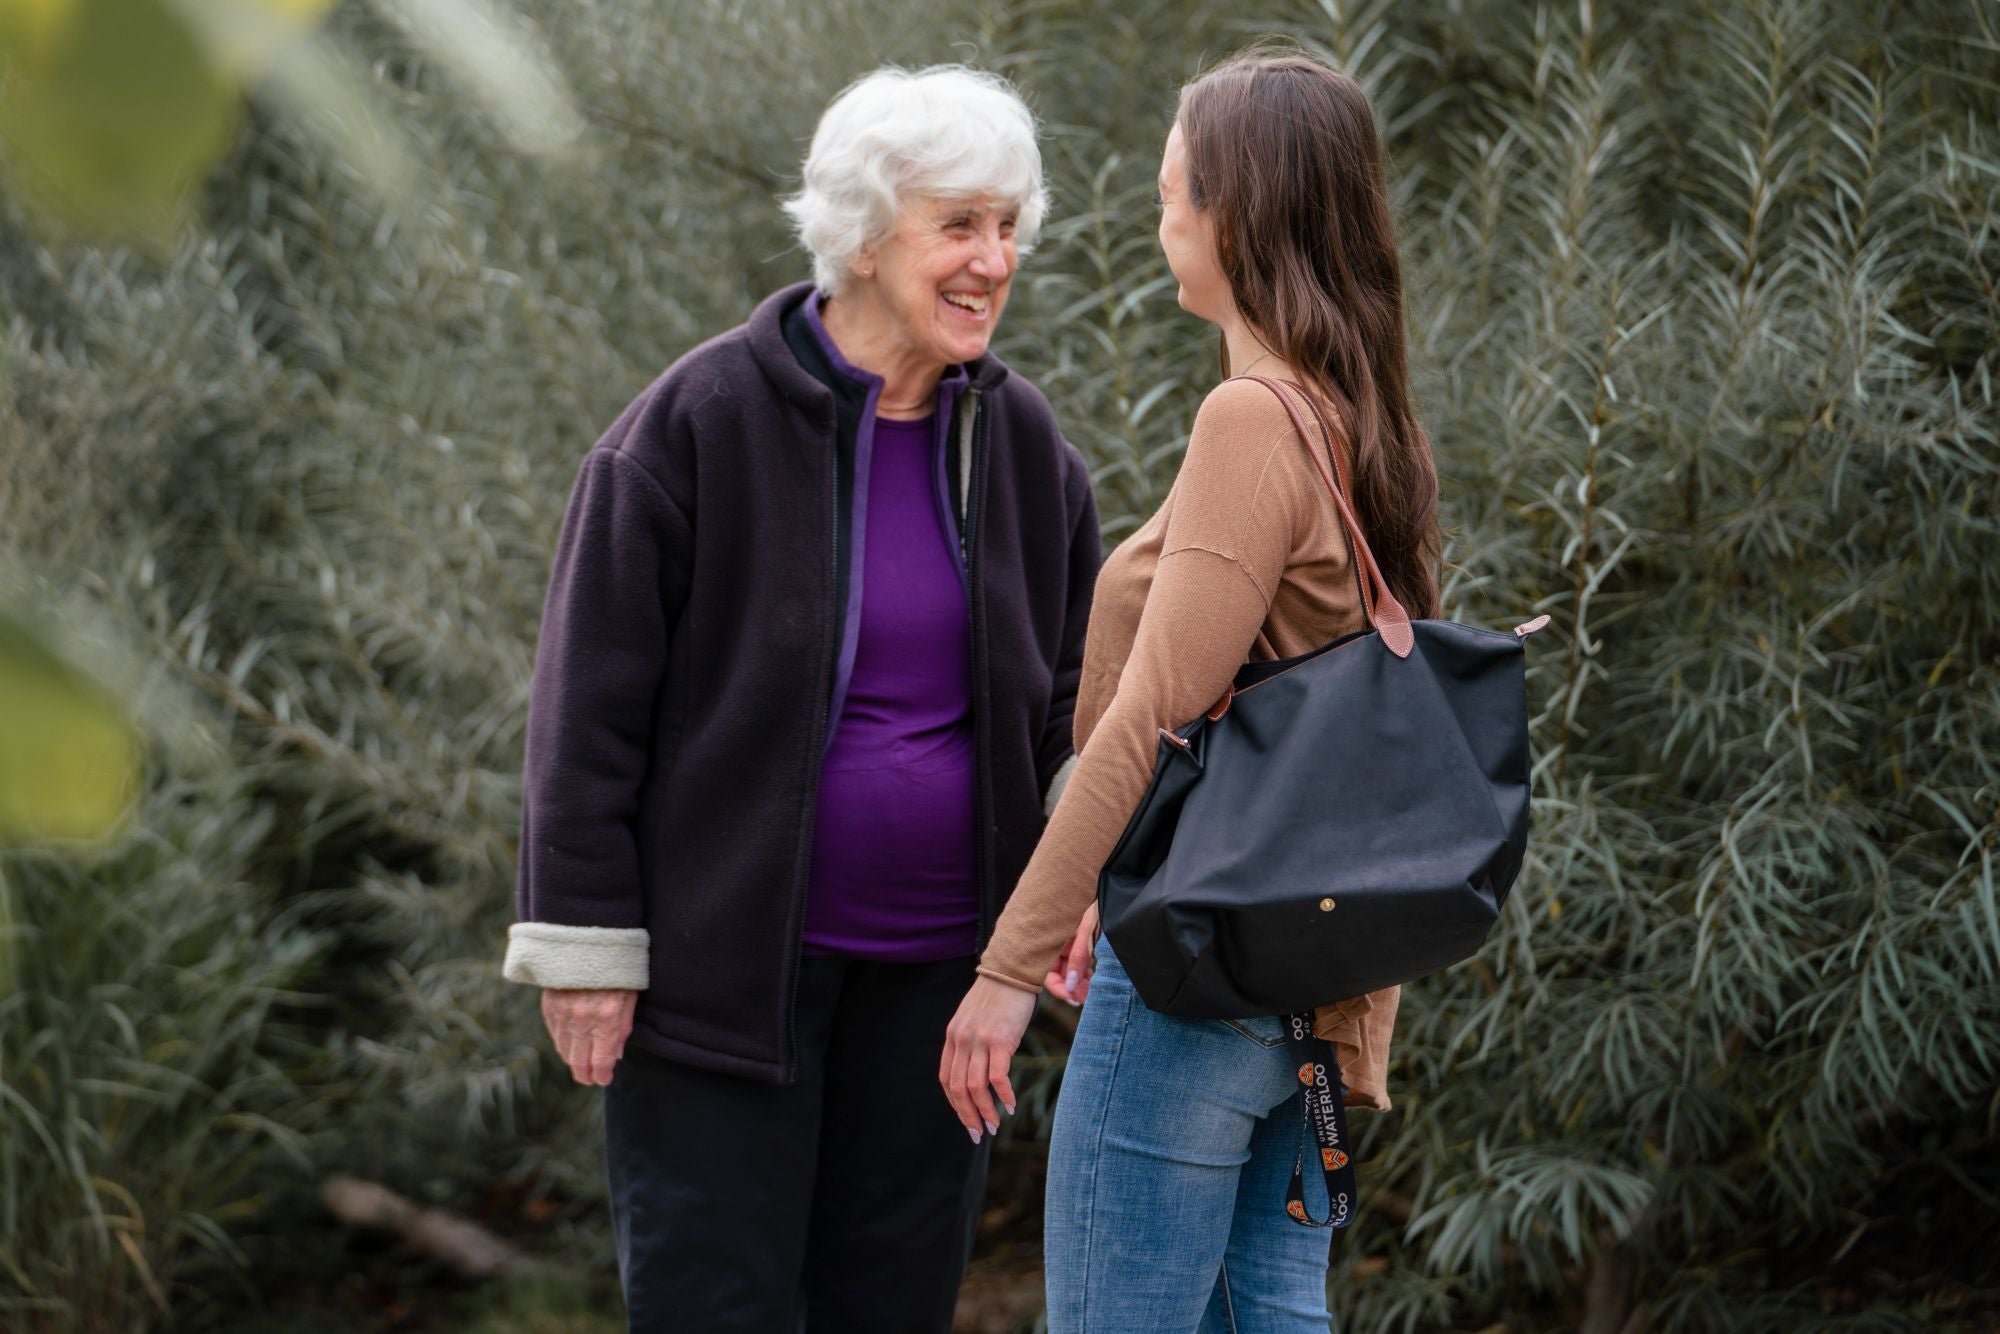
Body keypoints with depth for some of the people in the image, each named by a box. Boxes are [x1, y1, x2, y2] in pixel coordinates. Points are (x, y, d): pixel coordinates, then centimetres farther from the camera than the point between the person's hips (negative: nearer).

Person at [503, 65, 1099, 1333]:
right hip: (725, 963, -5)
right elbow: (591, 695, -8)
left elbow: (1073, 690, 15)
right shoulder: (700, 423, -10)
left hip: (932, 969, 5)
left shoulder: (1023, 447, 4)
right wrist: (585, 941, -10)